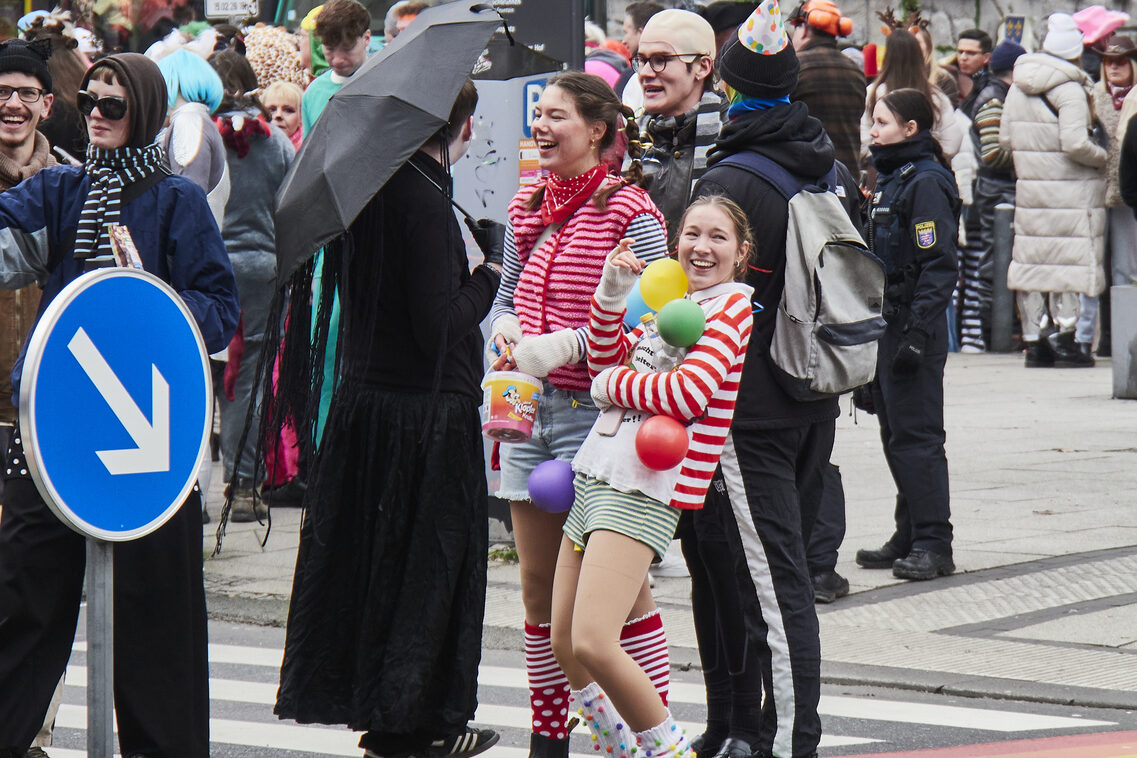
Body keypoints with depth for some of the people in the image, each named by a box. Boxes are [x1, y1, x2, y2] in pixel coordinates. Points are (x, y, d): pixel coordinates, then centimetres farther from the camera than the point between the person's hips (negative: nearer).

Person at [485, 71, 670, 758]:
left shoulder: (630, 212, -9)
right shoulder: (529, 207, 12)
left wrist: (562, 346, -20)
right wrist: (504, 329, 0)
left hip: (596, 411, -7)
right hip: (530, 412, 7)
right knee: (539, 585, 10)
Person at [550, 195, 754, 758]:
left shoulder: (734, 305, -5)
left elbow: (687, 394, -17)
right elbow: (606, 358, 24)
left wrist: (611, 385, -2)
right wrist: (612, 291, 9)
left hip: (644, 489, -8)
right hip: (596, 474, 8)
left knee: (592, 645, -20)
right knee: (564, 647, 8)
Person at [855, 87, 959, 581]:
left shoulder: (927, 182, -14)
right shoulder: (891, 179, 16)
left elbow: (938, 266, -19)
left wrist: (917, 335, -23)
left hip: (914, 326, -10)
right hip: (887, 324, 10)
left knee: (916, 435, -8)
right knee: (895, 434, 12)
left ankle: (933, 544, -5)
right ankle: (910, 537, 19)